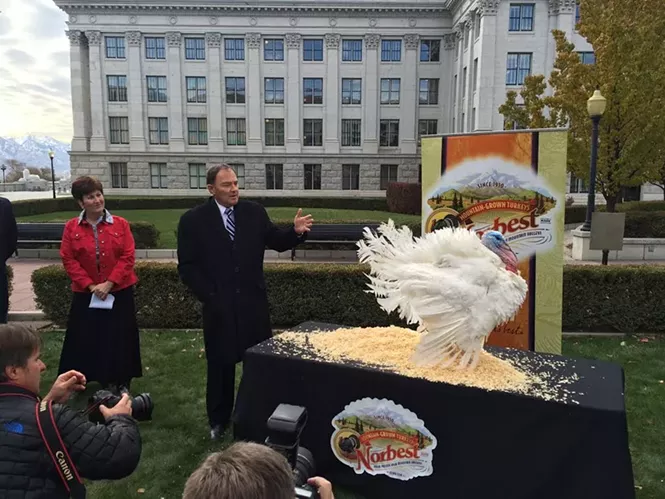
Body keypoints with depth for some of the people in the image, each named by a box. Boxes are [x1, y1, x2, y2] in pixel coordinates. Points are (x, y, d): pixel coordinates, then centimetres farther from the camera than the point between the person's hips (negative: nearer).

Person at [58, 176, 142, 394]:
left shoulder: (120, 224, -2)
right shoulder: (72, 227, 0)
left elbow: (128, 257, -7)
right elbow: (69, 260, -3)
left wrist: (109, 283, -14)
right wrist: (90, 285, -12)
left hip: (119, 292, -1)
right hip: (86, 294, 1)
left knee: (120, 339, 5)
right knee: (89, 339, 5)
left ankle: (122, 384, 21)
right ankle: (105, 382, 22)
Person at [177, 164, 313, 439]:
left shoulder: (254, 212, 1)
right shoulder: (193, 220, -5)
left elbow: (277, 242, 2)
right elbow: (187, 267, -5)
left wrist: (296, 231, -17)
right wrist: (209, 296, -12)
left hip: (253, 303, 2)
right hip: (219, 306, -2)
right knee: (220, 365, 13)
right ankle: (219, 420, 33)